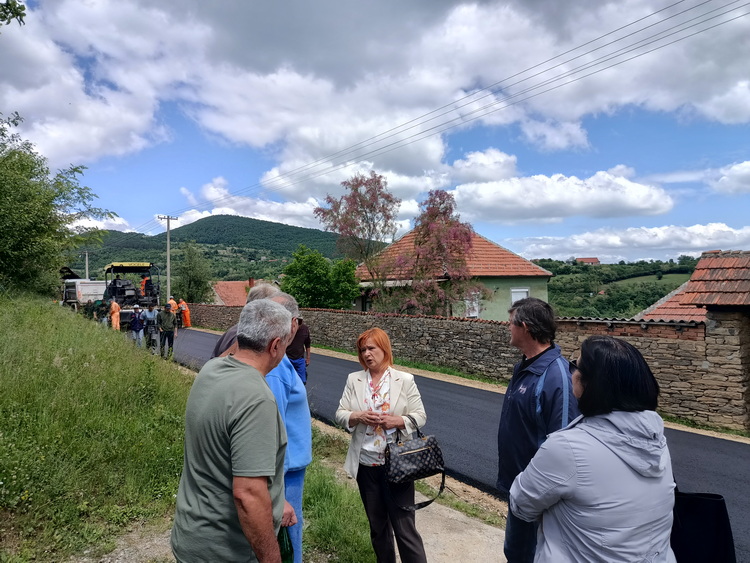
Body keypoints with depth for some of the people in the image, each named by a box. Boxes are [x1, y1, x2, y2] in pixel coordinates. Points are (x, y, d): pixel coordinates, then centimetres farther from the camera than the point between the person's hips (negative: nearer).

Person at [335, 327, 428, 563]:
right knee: (377, 525, 19)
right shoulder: (353, 380, 2)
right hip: (366, 464, 3)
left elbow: (420, 417, -3)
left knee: (404, 527, 1)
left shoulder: (405, 380, -4)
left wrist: (397, 421, -20)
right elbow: (340, 414, 2)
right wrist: (358, 416, -18)